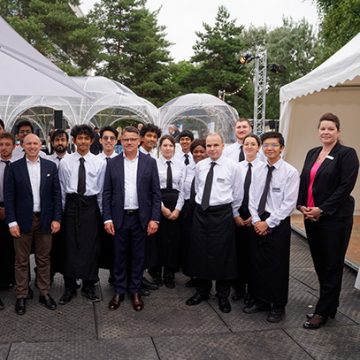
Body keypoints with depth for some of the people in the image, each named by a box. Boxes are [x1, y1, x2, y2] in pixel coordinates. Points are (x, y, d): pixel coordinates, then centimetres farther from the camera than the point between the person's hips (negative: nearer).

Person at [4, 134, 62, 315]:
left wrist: (56, 218, -3)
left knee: (44, 259, 11)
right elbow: (8, 196, -3)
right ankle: (21, 296, 19)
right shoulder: (14, 167, -2)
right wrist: (12, 222, -9)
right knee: (21, 261, 8)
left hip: (45, 220, 1)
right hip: (22, 220, -1)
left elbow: (56, 194, 3)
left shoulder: (50, 166, 3)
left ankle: (44, 293, 23)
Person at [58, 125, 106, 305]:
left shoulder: (99, 163, 1)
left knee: (91, 247, 6)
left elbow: (101, 190, 4)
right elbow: (62, 189, 5)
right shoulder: (65, 162, 2)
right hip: (71, 205, 0)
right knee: (70, 246, 4)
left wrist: (100, 211, 5)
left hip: (91, 206, 0)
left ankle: (89, 286, 22)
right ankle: (69, 287, 18)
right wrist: (62, 210, 5)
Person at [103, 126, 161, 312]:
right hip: (119, 217, 1)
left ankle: (135, 291, 25)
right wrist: (107, 218, -4)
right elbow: (107, 193, 2)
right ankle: (119, 291, 25)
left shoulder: (150, 162, 0)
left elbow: (156, 193, -1)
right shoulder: (113, 163, 2)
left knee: (138, 256, 10)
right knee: (120, 256, 10)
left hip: (141, 217, 0)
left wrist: (154, 219, -7)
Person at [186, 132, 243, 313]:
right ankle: (202, 291, 29)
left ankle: (223, 295, 21)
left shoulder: (232, 167, -6)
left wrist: (233, 213, 9)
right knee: (199, 252, 11)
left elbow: (238, 194, 2)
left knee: (222, 255, 4)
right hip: (200, 212, 4)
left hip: (222, 214, -4)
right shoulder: (199, 166, 5)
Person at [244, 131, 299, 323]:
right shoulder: (258, 170, 6)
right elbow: (252, 197, 7)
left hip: (278, 224, -5)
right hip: (257, 223, 5)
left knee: (277, 265, 5)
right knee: (256, 262, 12)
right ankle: (259, 299, 29)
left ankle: (278, 306, 21)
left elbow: (289, 203, -13)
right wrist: (256, 220, -6)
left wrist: (268, 223, -14)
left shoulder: (290, 172, -10)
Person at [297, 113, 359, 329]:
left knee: (332, 265, 3)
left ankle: (323, 312, 14)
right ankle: (329, 303, 29)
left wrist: (322, 209, -16)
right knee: (319, 262, 12)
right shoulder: (312, 153, 13)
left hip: (335, 217, -6)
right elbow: (303, 181, 13)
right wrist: (302, 205, -2)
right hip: (311, 216, 6)